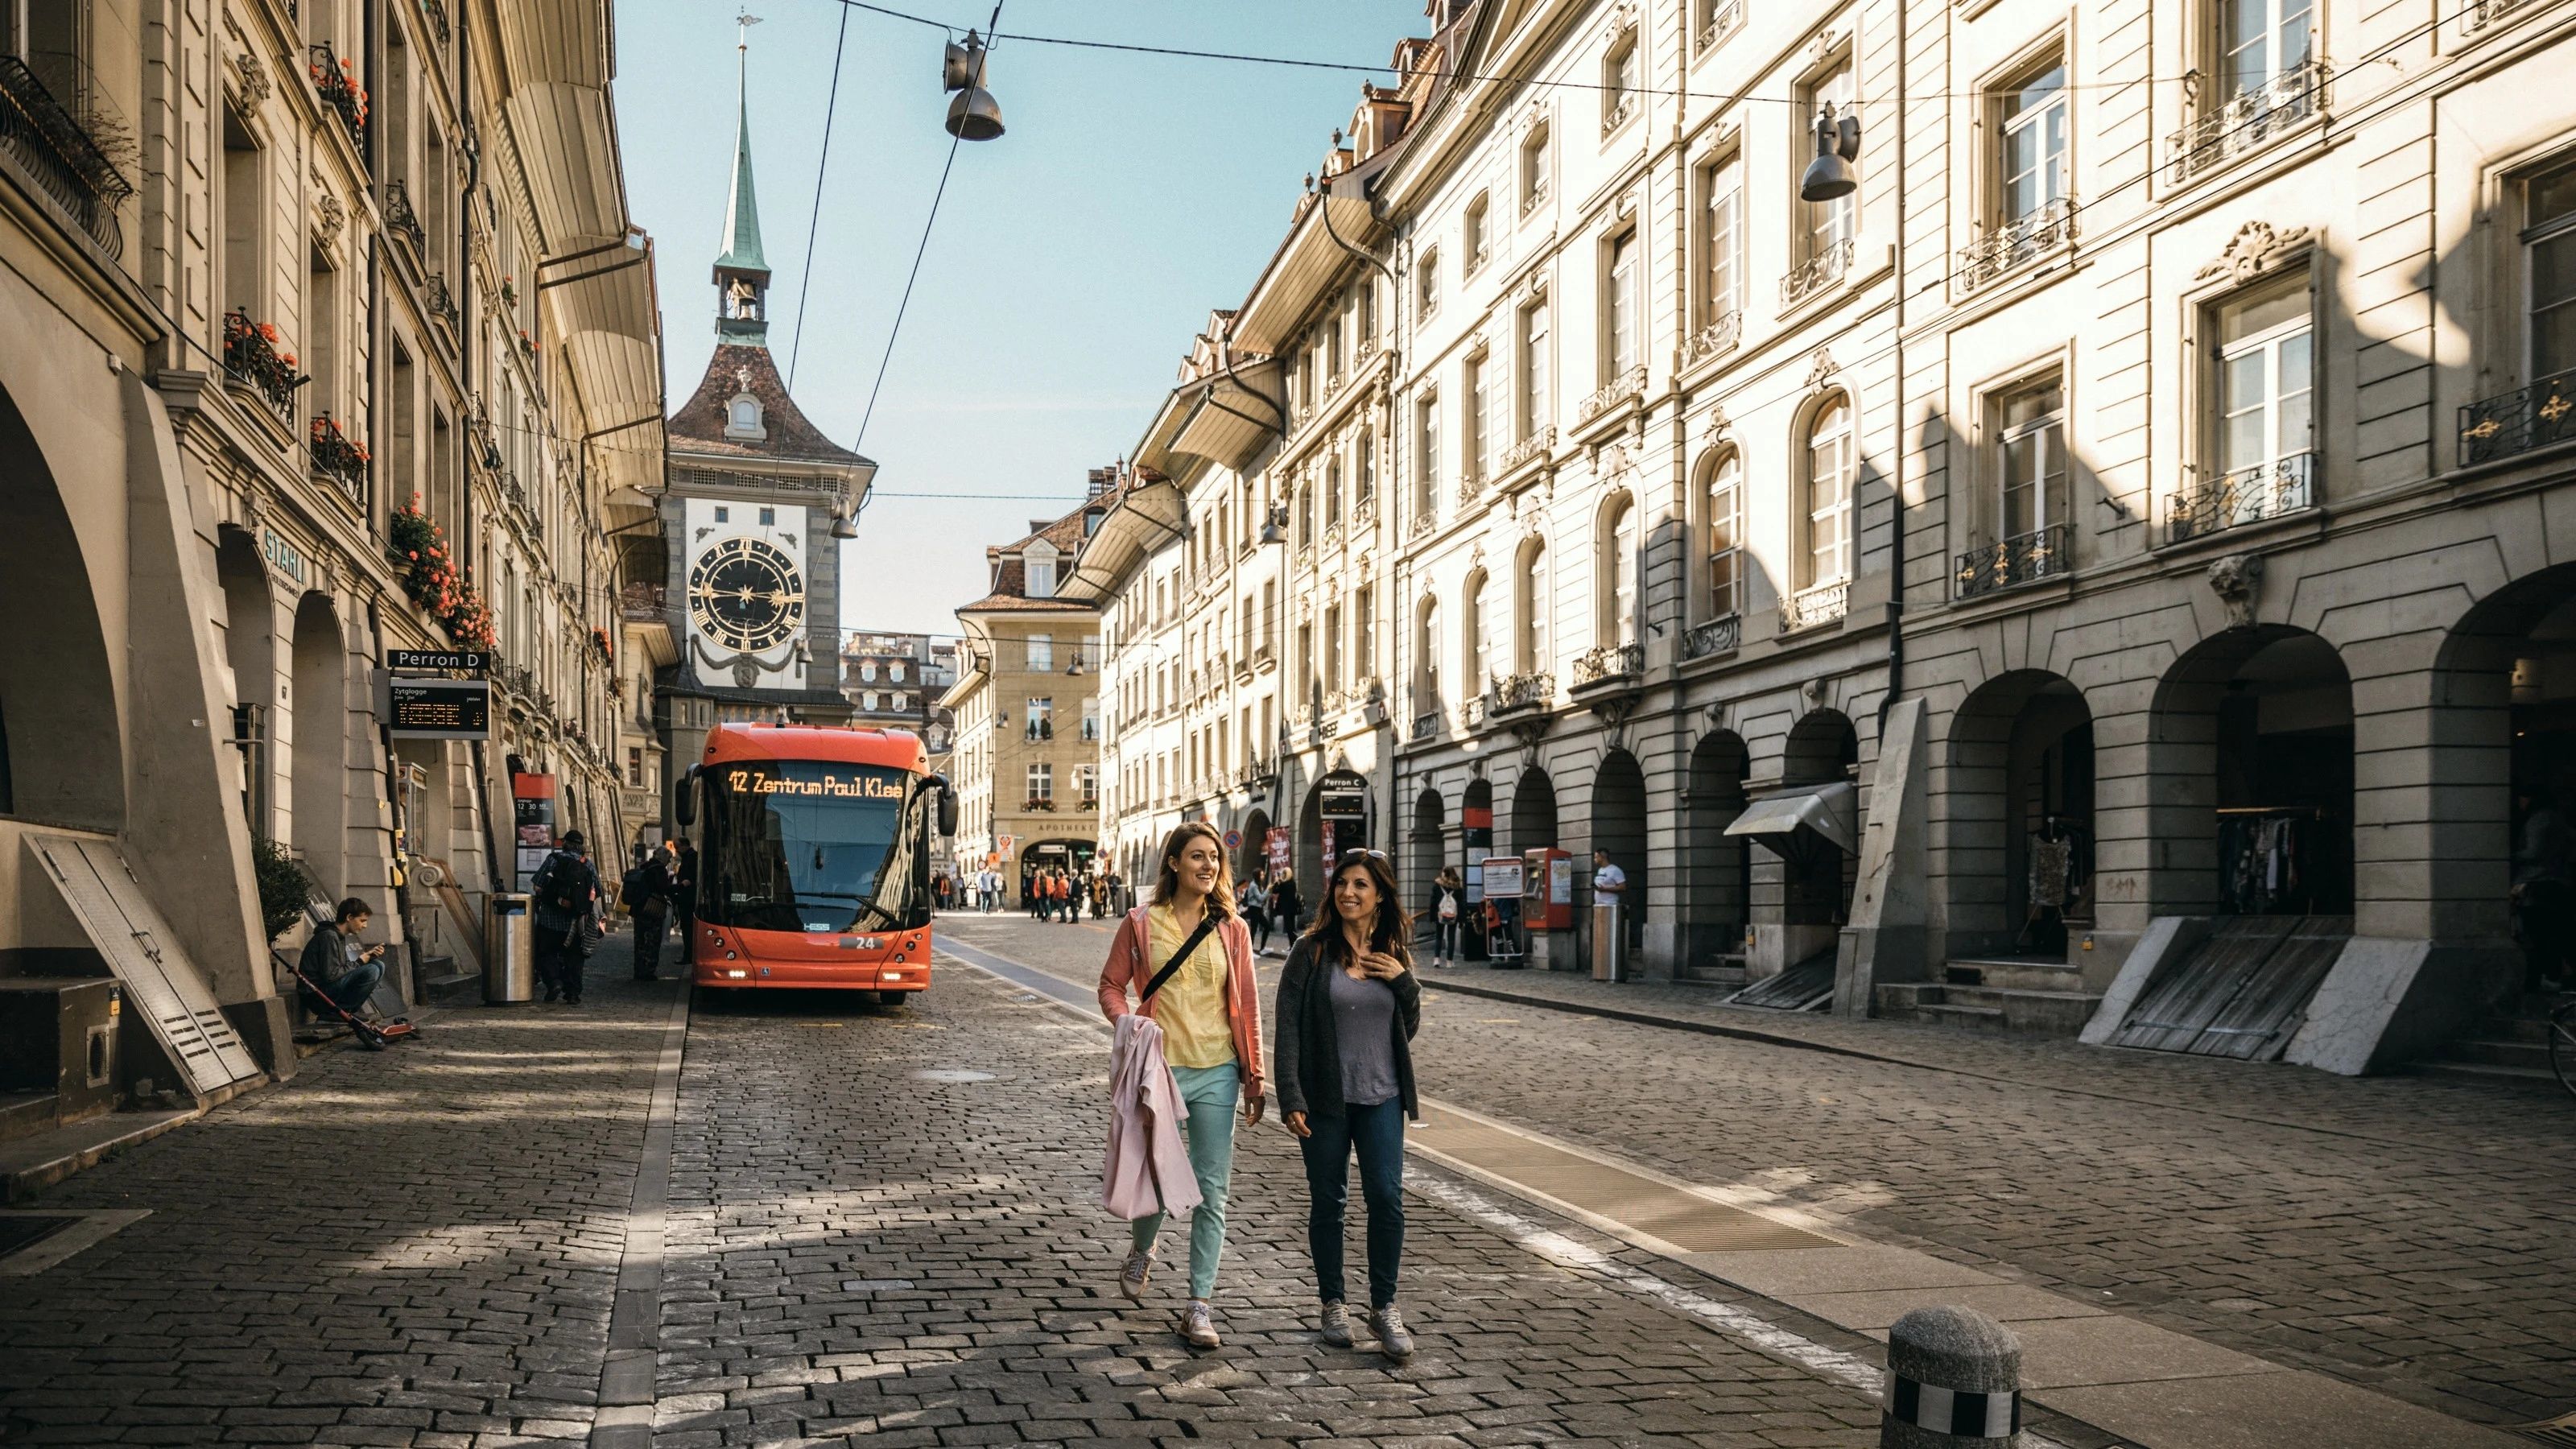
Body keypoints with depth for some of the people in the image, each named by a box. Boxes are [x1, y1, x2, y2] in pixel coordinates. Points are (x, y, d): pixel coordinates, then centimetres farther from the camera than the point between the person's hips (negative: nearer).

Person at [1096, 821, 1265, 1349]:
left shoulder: (1231, 929, 4)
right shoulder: (1141, 923, 0)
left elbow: (1247, 1005, 6)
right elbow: (1110, 985, 7)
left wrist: (1254, 1078, 5)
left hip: (1217, 1073, 1)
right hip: (1158, 1069, -1)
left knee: (1211, 1191, 1)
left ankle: (1200, 1305, 9)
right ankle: (1141, 1253, 42)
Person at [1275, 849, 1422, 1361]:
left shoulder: (1394, 954, 7)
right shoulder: (1312, 951, -4)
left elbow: (1410, 1029, 13)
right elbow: (1287, 1026, -6)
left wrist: (1405, 982, -5)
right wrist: (1290, 1098, -13)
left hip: (1382, 1096, 2)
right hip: (1325, 1098, -2)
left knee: (1387, 1198, -5)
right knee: (1327, 1202, 7)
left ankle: (1384, 1308, 10)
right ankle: (1333, 1305, 23)